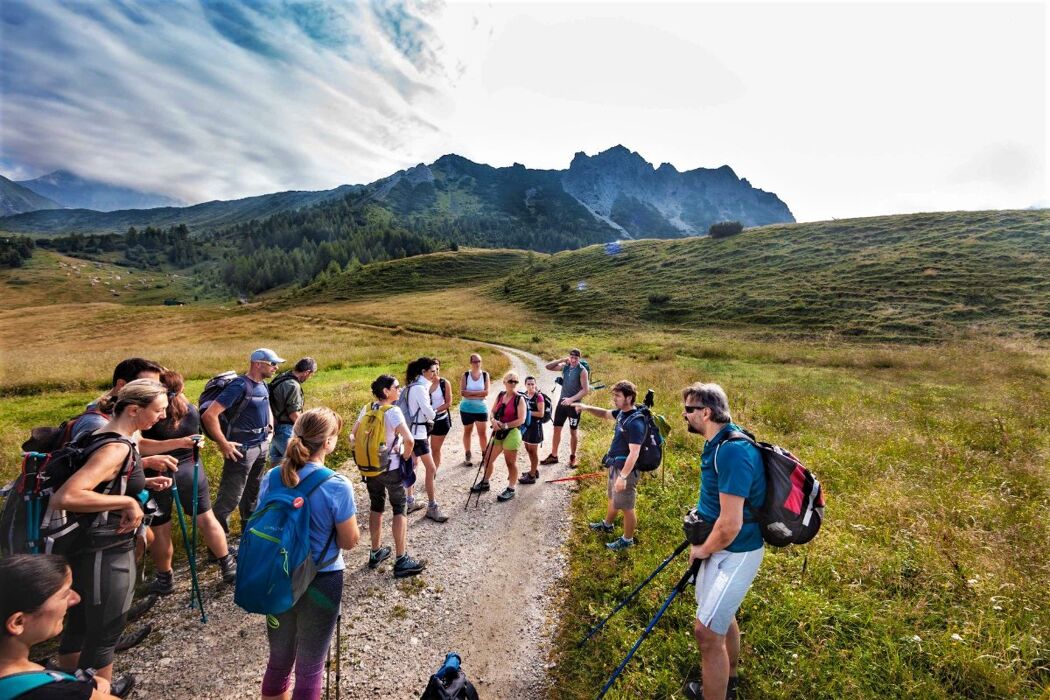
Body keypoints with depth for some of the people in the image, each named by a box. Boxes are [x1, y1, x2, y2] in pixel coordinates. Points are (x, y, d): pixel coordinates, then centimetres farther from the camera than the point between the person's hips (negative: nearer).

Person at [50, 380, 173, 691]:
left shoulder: (106, 436, 4)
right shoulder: (117, 448, -27)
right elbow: (63, 498, -37)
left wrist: (145, 483, 3)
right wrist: (128, 503, -29)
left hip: (91, 550, 10)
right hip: (106, 556, -10)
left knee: (78, 628, 26)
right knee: (102, 637, 10)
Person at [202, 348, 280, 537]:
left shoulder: (263, 385, 8)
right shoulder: (240, 385, -19)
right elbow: (209, 415, -25)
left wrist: (270, 426, 14)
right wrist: (224, 444, -22)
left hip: (262, 446, 9)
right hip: (242, 449, -9)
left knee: (253, 491, 22)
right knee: (230, 497, -2)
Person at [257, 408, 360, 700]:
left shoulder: (271, 478, -9)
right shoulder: (337, 486, -24)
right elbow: (349, 542, -13)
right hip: (320, 583, -4)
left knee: (278, 660, 26)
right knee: (310, 668, 17)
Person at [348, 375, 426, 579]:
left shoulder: (366, 409, 0)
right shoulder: (393, 411, -20)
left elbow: (353, 434, 9)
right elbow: (409, 440, -28)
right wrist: (405, 457, -10)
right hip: (391, 468, -6)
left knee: (376, 508, 19)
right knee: (400, 510, 4)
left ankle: (376, 553, 32)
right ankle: (401, 561, 7)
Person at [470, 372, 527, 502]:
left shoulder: (520, 399, -12)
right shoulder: (500, 395, 5)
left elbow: (521, 420, -16)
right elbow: (493, 411, 10)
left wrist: (505, 425, -19)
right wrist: (494, 421, -11)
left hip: (512, 433, -6)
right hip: (499, 432, 7)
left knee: (511, 462, 5)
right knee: (489, 458, 15)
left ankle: (510, 489, 20)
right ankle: (484, 483, 35)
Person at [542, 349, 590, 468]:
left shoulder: (582, 370, -12)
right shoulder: (565, 366, 3)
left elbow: (586, 390, -17)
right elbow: (548, 366, 5)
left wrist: (571, 399, -24)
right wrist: (562, 360, -6)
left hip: (574, 404, -5)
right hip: (562, 401, 5)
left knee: (573, 431, 8)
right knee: (556, 429, 8)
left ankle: (572, 457, 24)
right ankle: (553, 456, 21)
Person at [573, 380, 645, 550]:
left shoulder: (635, 422, -29)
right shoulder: (622, 413, -1)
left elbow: (634, 453, -29)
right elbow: (605, 414, 17)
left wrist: (623, 476, -27)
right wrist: (587, 408, 0)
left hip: (626, 470, -9)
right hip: (615, 466, 10)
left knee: (626, 508, 9)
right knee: (612, 498, 29)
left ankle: (627, 540, 28)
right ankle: (607, 524, 51)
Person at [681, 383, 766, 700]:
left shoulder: (732, 451, -30)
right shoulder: (719, 443, 1)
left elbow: (730, 524, -30)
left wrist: (703, 550, -12)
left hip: (735, 552, -10)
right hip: (719, 546, 10)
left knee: (707, 631, -5)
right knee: (722, 616, 26)